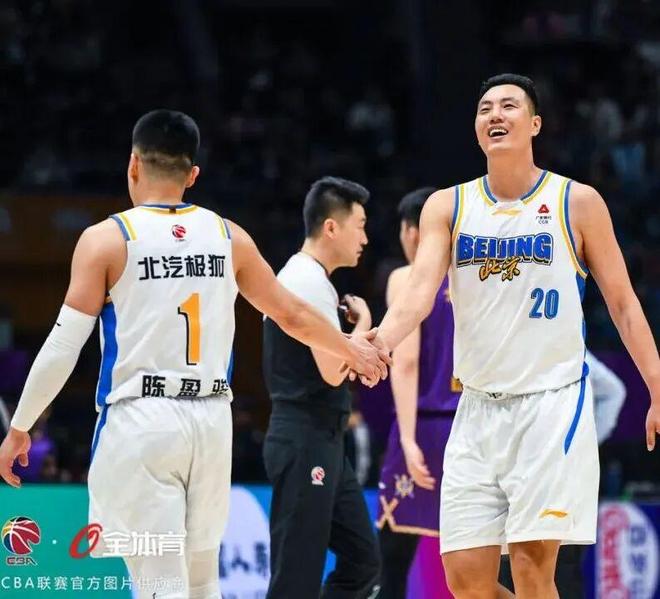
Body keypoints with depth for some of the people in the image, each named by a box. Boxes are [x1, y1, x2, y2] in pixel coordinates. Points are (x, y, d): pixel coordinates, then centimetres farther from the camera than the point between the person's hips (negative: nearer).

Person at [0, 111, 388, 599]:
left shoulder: (107, 239, -4)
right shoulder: (228, 236, 8)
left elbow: (64, 347, -6)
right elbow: (292, 314, 19)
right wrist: (351, 348, 38)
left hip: (140, 419, -4)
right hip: (211, 419, 4)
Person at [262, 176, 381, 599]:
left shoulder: (301, 276, 19)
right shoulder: (310, 282, -14)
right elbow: (333, 370, -20)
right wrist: (363, 324, -4)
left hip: (323, 441, 11)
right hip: (306, 442, -11)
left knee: (362, 562, 11)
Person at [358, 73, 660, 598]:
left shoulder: (577, 202, 0)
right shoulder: (447, 207, 6)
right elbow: (421, 289, -9)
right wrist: (381, 341, -29)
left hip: (552, 402, -3)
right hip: (479, 407, 3)